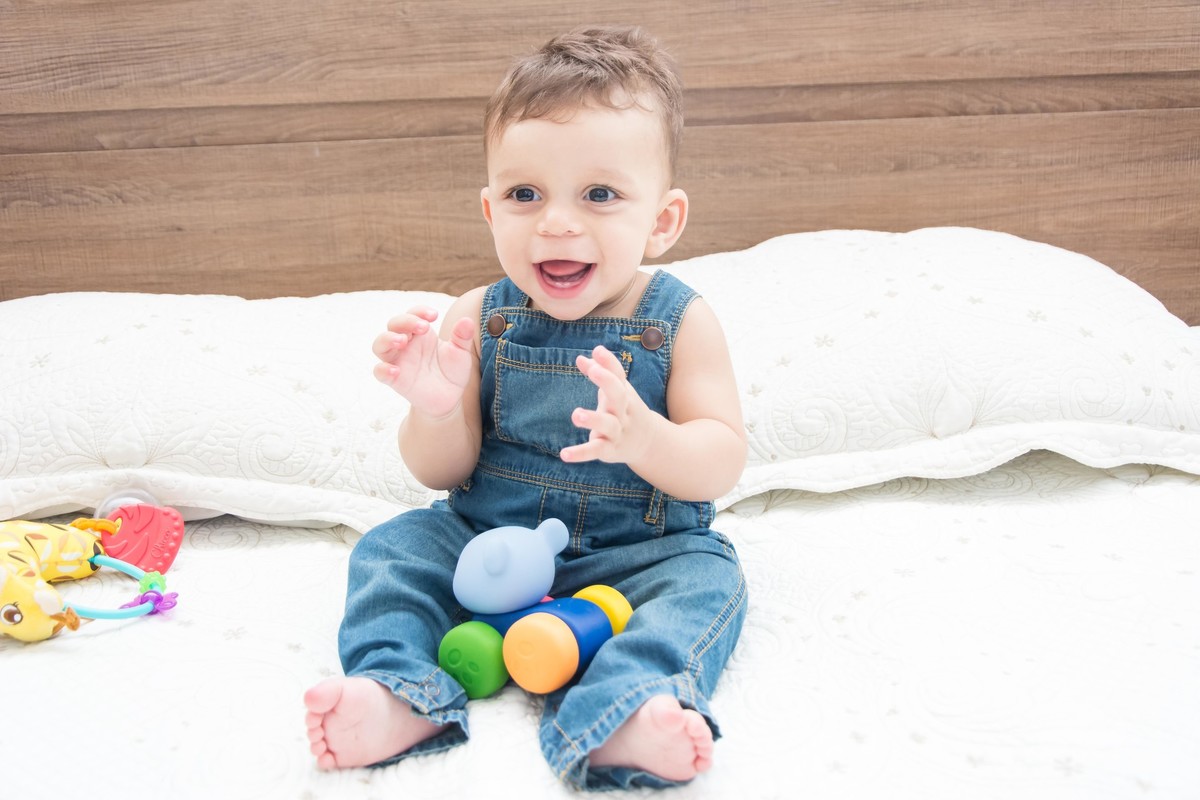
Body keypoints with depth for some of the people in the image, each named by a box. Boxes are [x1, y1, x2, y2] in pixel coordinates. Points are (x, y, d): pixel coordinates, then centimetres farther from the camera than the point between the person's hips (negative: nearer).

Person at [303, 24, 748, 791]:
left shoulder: (680, 322, -10)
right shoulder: (480, 320, -5)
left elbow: (722, 465, -14)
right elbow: (443, 474, -3)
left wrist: (644, 439, -36)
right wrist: (438, 409, -28)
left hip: (635, 553, -2)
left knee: (707, 580, -26)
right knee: (394, 545, -12)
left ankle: (622, 710, -43)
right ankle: (395, 696, -24)